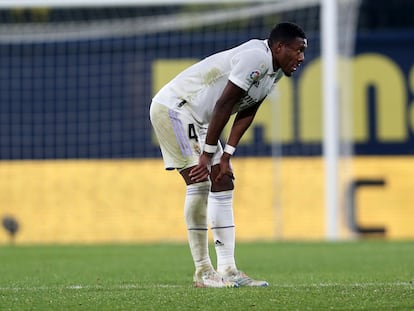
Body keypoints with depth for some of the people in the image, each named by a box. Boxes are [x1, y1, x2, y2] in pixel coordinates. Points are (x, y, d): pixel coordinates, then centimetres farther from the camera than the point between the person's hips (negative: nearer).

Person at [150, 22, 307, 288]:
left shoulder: (275, 71, 6)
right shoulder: (257, 58, -24)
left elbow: (246, 114, 4)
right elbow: (223, 105, -25)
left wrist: (226, 156, -6)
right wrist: (208, 154, -20)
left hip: (196, 119, 11)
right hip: (174, 108, -11)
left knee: (223, 183, 5)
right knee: (200, 184, -15)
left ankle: (227, 269, 5)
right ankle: (204, 271, -16)